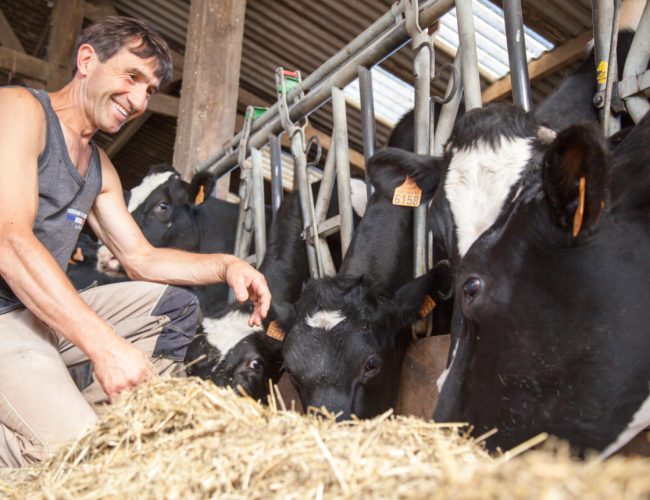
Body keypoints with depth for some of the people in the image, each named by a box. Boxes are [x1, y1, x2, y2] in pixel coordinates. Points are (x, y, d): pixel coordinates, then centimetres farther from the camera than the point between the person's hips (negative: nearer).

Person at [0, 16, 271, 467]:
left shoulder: (100, 167, 14)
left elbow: (141, 257, 14)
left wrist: (225, 265, -4)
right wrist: (104, 343, -30)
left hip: (46, 313, 9)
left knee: (177, 304, 8)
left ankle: (102, 414, -1)